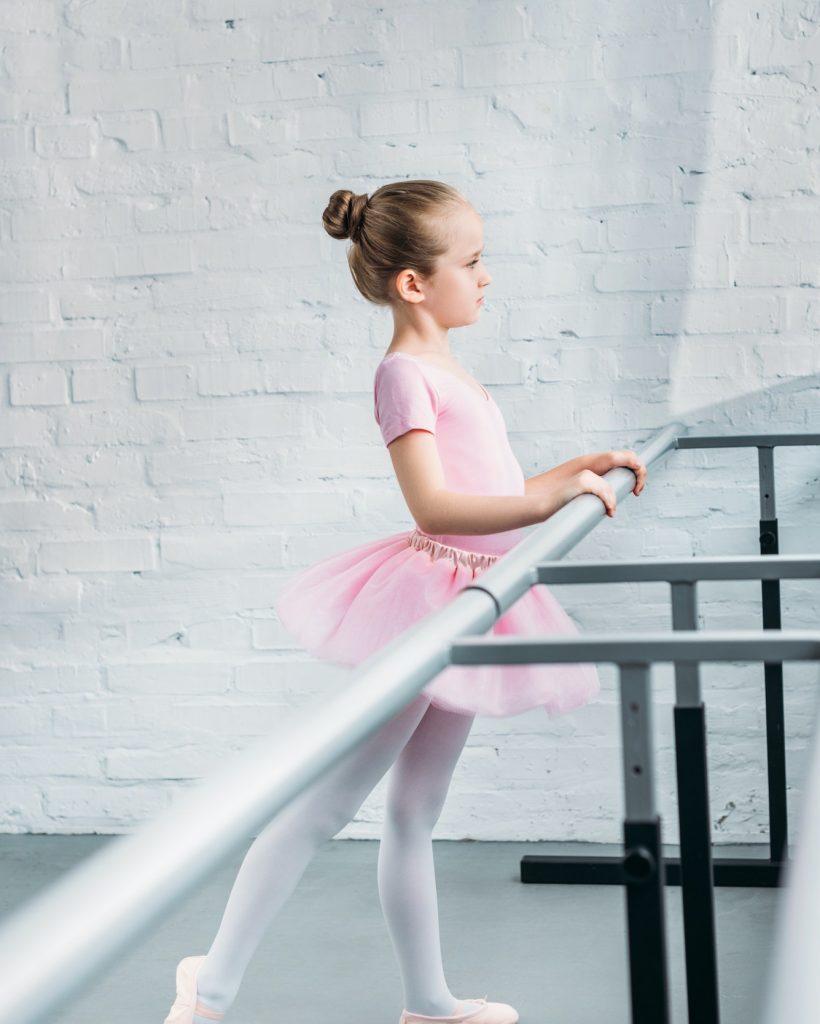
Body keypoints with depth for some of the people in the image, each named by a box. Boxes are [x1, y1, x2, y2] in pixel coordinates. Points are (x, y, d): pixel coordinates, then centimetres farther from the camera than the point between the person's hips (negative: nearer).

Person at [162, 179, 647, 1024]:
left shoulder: (447, 373, 16)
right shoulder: (405, 373, -14)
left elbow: (498, 493, 22)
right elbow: (432, 505, -25)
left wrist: (587, 464, 16)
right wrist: (548, 498, -30)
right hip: (428, 595, -9)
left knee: (416, 814, 16)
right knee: (326, 801, -4)